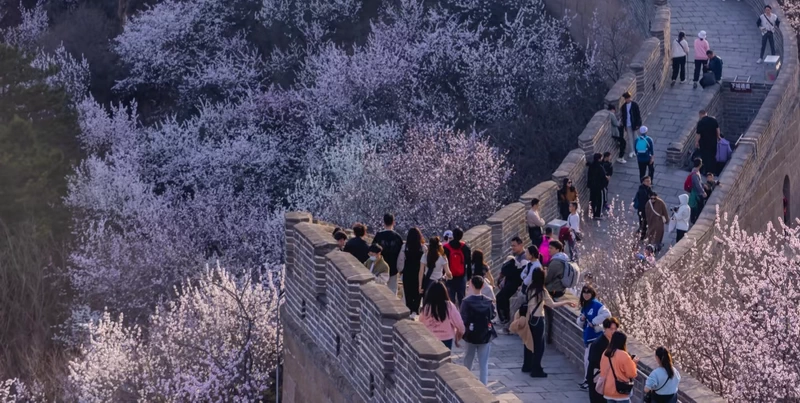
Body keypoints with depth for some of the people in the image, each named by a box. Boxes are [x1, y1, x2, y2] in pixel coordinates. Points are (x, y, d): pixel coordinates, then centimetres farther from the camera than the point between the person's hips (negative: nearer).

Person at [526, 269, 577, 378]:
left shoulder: (531, 289, 5)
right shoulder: (542, 291, -16)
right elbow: (552, 305, -11)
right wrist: (566, 302, -2)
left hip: (531, 319, 7)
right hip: (538, 319, -7)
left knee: (533, 343, 16)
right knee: (539, 345, 1)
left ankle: (534, 367, 24)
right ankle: (536, 370, 3)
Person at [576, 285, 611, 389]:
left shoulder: (597, 305, -12)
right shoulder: (584, 307, 13)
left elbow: (607, 314, -28)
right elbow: (580, 324, 21)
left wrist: (594, 322, -23)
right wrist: (581, 319, -4)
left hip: (595, 337, -9)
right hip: (587, 337, 9)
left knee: (590, 359, -11)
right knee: (587, 359, 14)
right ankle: (588, 380, 23)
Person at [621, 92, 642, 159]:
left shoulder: (635, 105, -11)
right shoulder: (624, 106, 0)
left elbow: (638, 115, -9)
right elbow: (623, 116, 6)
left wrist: (638, 124, -11)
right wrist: (624, 125, 4)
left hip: (634, 124, -3)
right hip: (628, 125, 3)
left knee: (635, 138, 10)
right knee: (630, 138, 6)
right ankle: (632, 151, 13)